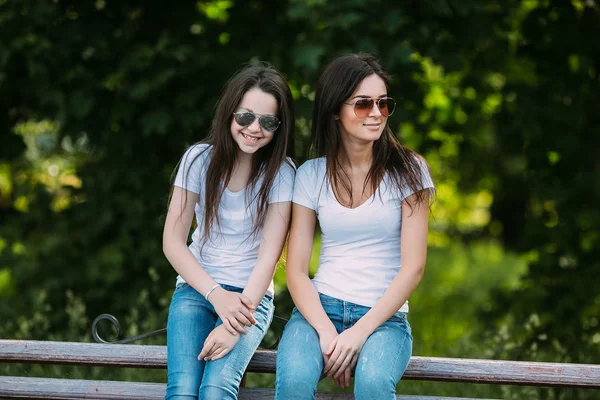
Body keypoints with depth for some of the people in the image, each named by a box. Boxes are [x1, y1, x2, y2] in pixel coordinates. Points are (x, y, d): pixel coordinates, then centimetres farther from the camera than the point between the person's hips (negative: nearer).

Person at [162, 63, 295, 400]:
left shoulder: (281, 172, -4)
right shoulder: (200, 159, -1)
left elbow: (268, 256, -10)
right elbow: (173, 241, -2)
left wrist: (235, 326, -23)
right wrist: (217, 296, -16)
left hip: (252, 296, -1)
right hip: (197, 289, 1)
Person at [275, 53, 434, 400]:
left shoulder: (407, 170, 1)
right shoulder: (311, 175, 6)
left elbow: (413, 267, -4)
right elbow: (296, 270, 2)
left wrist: (360, 332, -14)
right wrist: (326, 331, -15)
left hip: (383, 316, -1)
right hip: (320, 308, 1)